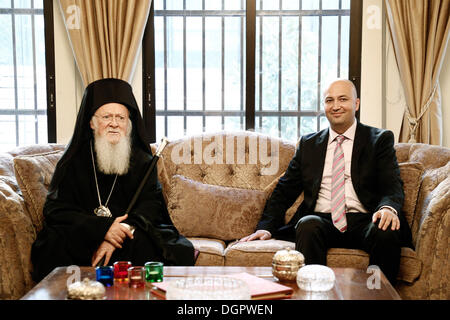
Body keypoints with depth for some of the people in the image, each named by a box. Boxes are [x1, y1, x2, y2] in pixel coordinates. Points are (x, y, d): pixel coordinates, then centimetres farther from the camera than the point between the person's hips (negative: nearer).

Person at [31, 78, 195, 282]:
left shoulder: (142, 160, 7)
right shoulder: (74, 160, 3)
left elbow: (150, 206, -5)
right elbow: (55, 209, -5)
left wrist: (117, 237, -24)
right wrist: (103, 228, -21)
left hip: (129, 234, 1)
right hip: (82, 238, -1)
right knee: (55, 244, -31)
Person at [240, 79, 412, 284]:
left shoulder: (380, 140, 12)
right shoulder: (308, 144, 19)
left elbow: (393, 186, 0)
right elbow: (285, 189, 18)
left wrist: (388, 208, -25)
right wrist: (267, 227, 2)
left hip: (364, 222, -1)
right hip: (322, 220, 1)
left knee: (386, 231, -33)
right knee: (308, 224, -32)